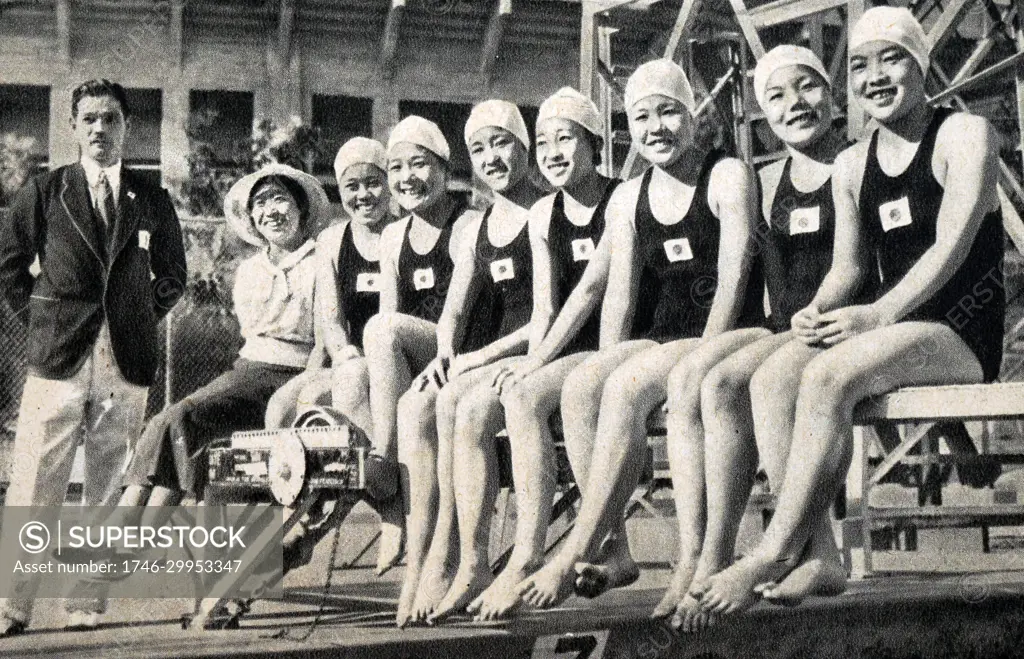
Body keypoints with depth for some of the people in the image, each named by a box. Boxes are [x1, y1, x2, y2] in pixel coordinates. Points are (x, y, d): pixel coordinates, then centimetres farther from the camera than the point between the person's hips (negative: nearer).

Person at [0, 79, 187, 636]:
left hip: (128, 363, 2)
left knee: (108, 485, 5)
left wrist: (142, 320, 10)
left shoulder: (153, 201, 11)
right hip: (58, 359, -2)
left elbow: (172, 276, 21)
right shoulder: (45, 192, 6)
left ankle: (88, 601, 12)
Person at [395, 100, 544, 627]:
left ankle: (456, 560, -30)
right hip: (486, 360, 6)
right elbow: (453, 310, 16)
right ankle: (418, 564, -30)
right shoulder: (478, 228, 22)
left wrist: (480, 357, -15)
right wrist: (445, 354, -6)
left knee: (458, 401, -33)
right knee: (414, 407, -23)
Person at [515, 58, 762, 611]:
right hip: (663, 337, 6)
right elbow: (620, 292, 10)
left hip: (727, 335, -6)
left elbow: (732, 275, -10)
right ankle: (613, 550, -25)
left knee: (629, 386, -31)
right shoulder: (627, 199, 15)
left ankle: (574, 555, -33)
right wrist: (608, 363, -6)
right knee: (580, 385, -24)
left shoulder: (727, 176, -1)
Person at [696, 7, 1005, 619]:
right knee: (769, 377, -19)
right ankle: (815, 553, -26)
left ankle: (775, 552, -27)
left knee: (827, 376, -31)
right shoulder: (852, 165, 16)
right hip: (896, 330, 7)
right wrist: (818, 310, -9)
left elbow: (952, 246, -13)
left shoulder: (965, 134, -2)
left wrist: (879, 315, -24)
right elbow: (851, 263, 14)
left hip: (965, 333, -7)